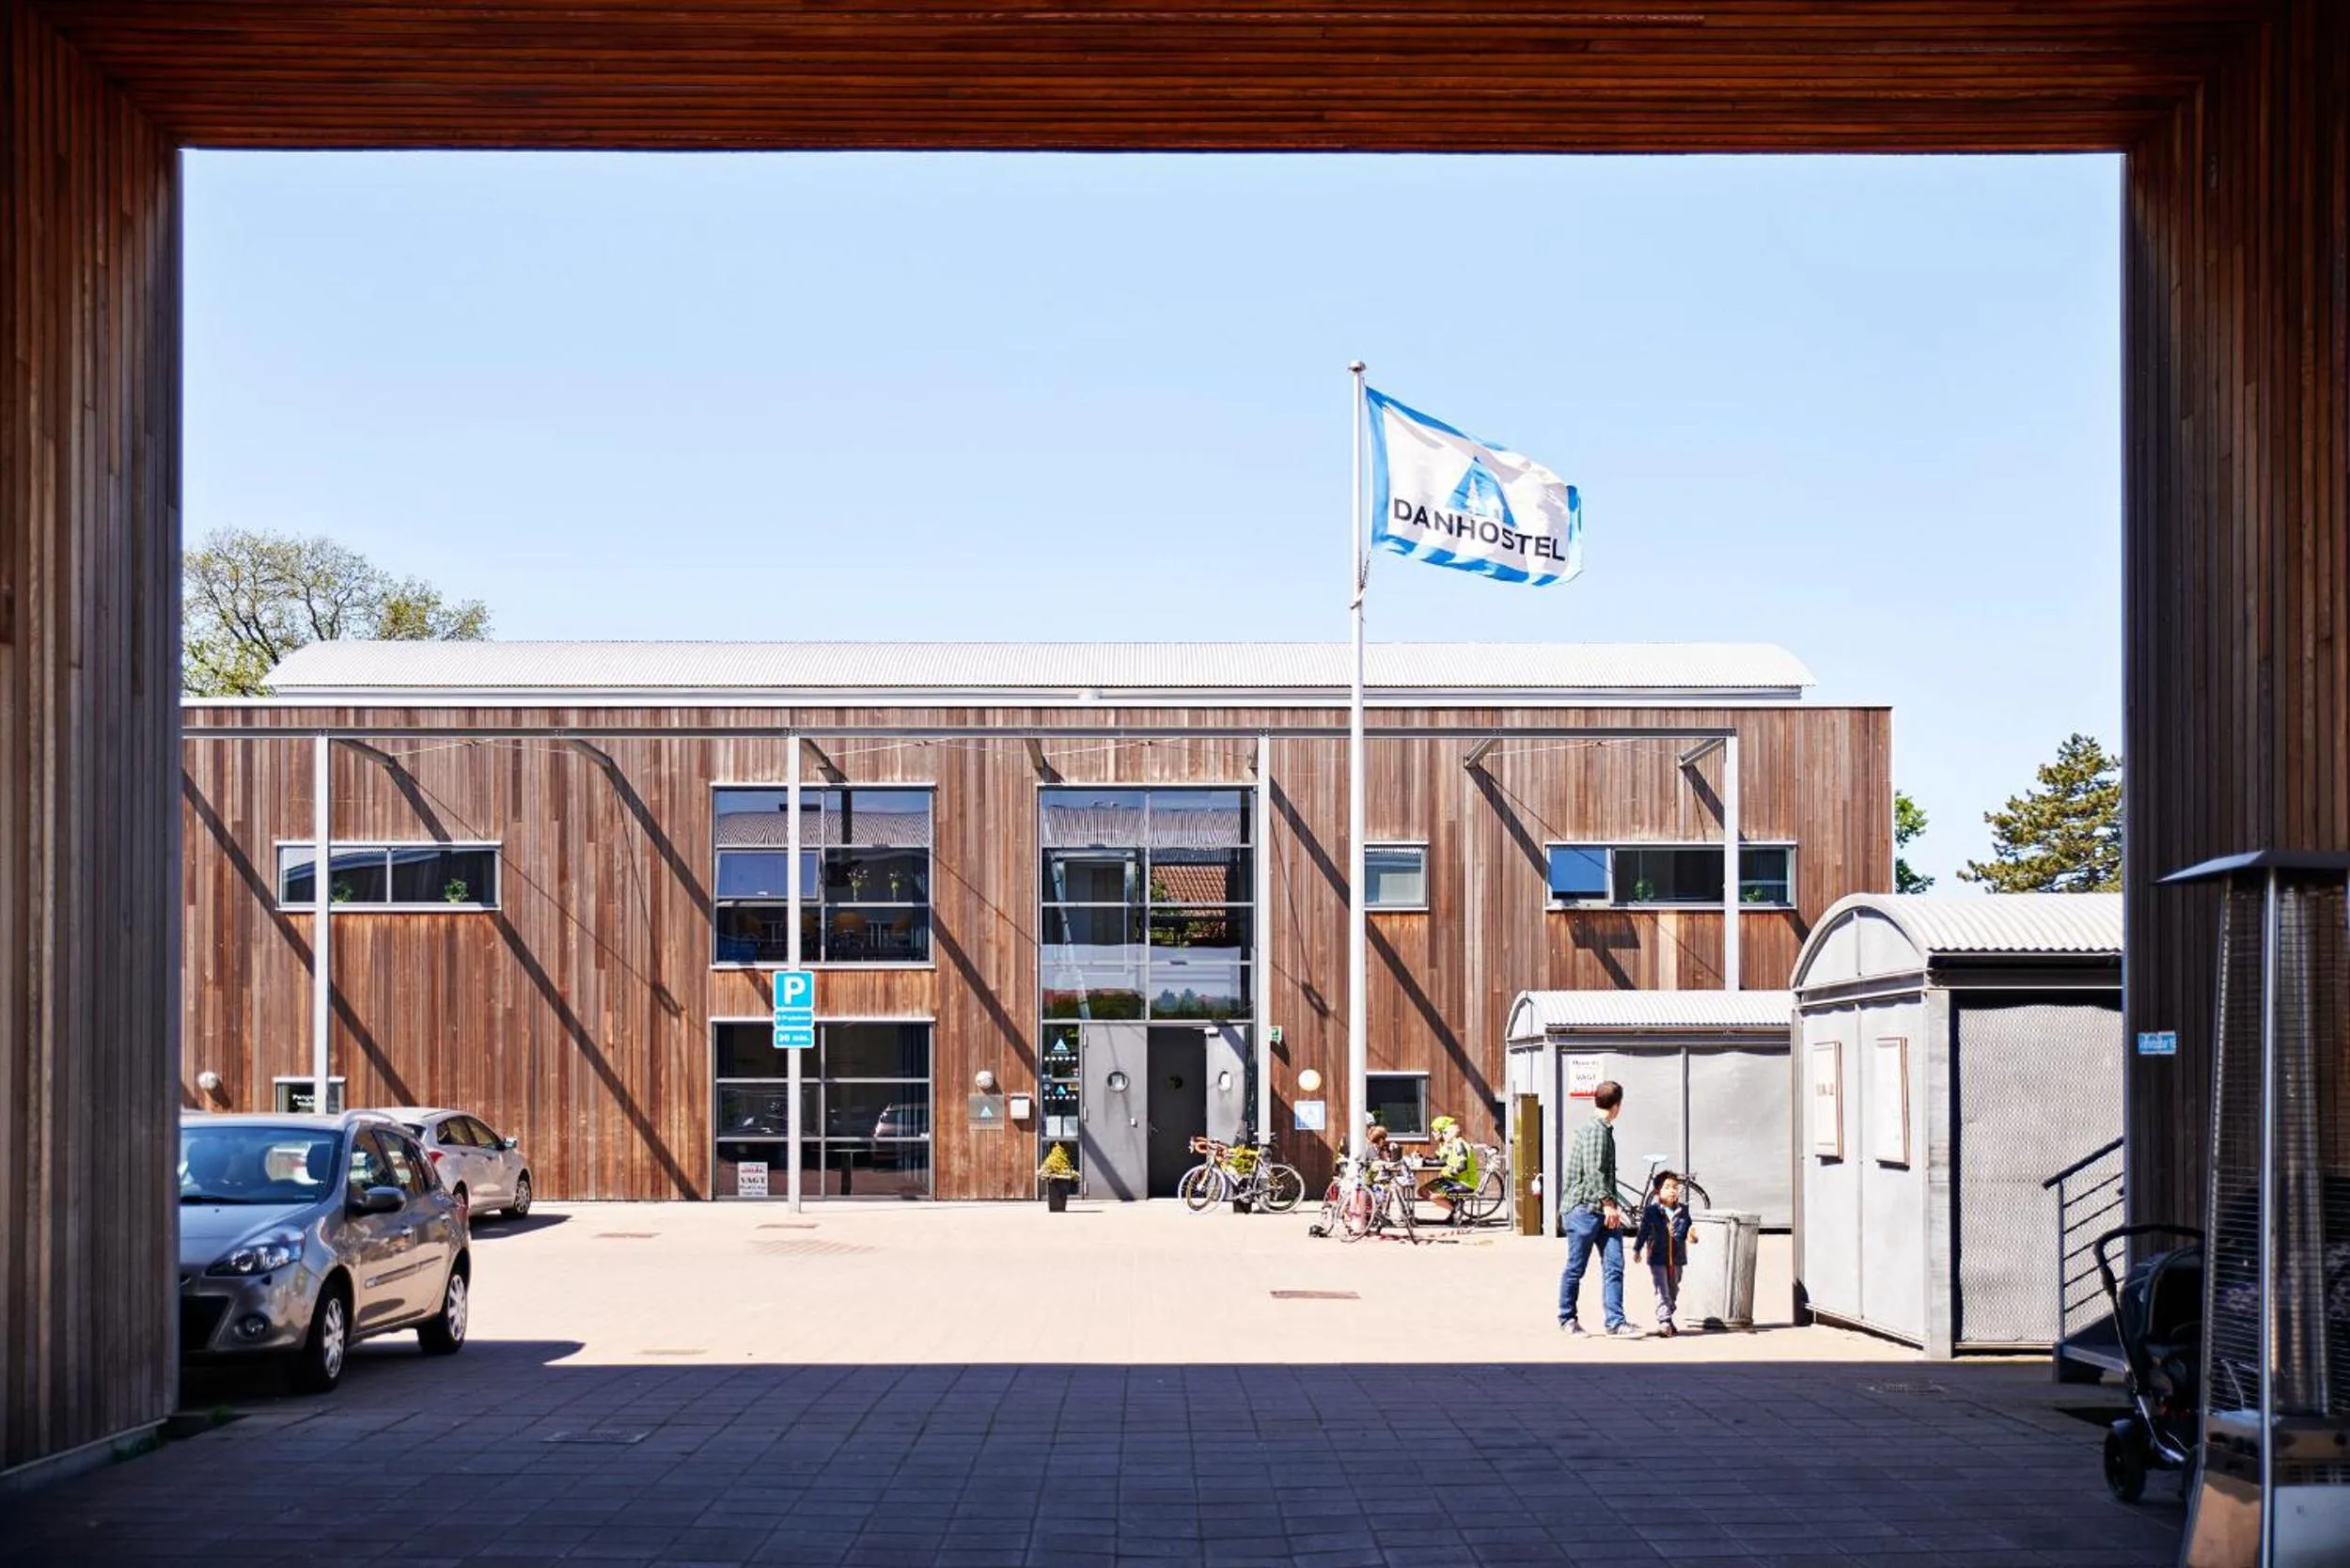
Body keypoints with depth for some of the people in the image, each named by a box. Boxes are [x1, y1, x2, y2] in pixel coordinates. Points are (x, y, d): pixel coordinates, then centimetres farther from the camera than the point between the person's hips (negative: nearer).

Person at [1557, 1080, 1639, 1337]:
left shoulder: (1605, 1130, 17)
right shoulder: (1594, 1130, -13)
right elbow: (1593, 1171, -20)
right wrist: (1608, 1203, -20)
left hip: (1603, 1209, 9)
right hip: (1584, 1207, -9)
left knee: (1614, 1266, -2)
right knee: (1576, 1267, 4)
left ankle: (1615, 1323, -5)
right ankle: (1567, 1318, 17)